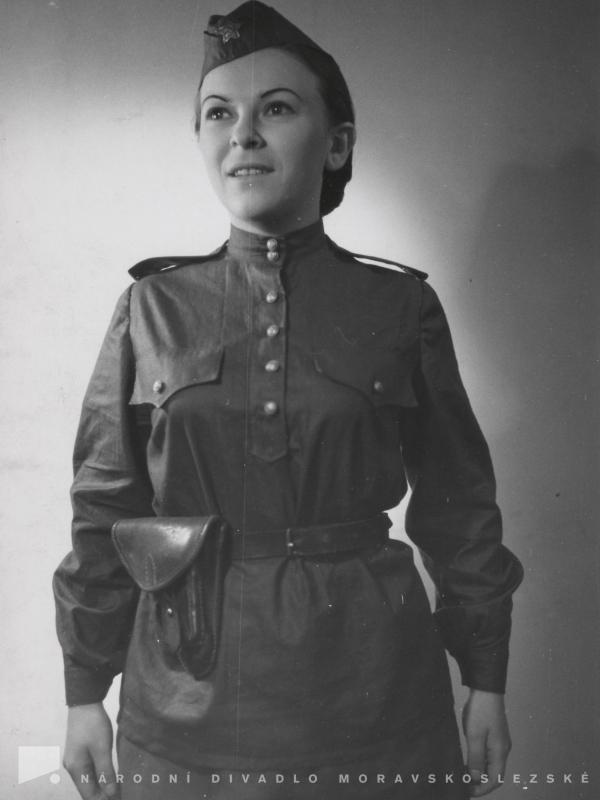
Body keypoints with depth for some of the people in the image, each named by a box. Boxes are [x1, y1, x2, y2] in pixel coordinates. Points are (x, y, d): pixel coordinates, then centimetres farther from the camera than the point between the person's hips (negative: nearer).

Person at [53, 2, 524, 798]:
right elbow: (105, 509, 2)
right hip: (189, 695, 1)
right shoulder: (154, 306, -2)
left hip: (370, 681, 0)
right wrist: (85, 694, 2)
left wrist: (486, 684, 4)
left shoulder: (402, 306, -3)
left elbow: (457, 504, 3)